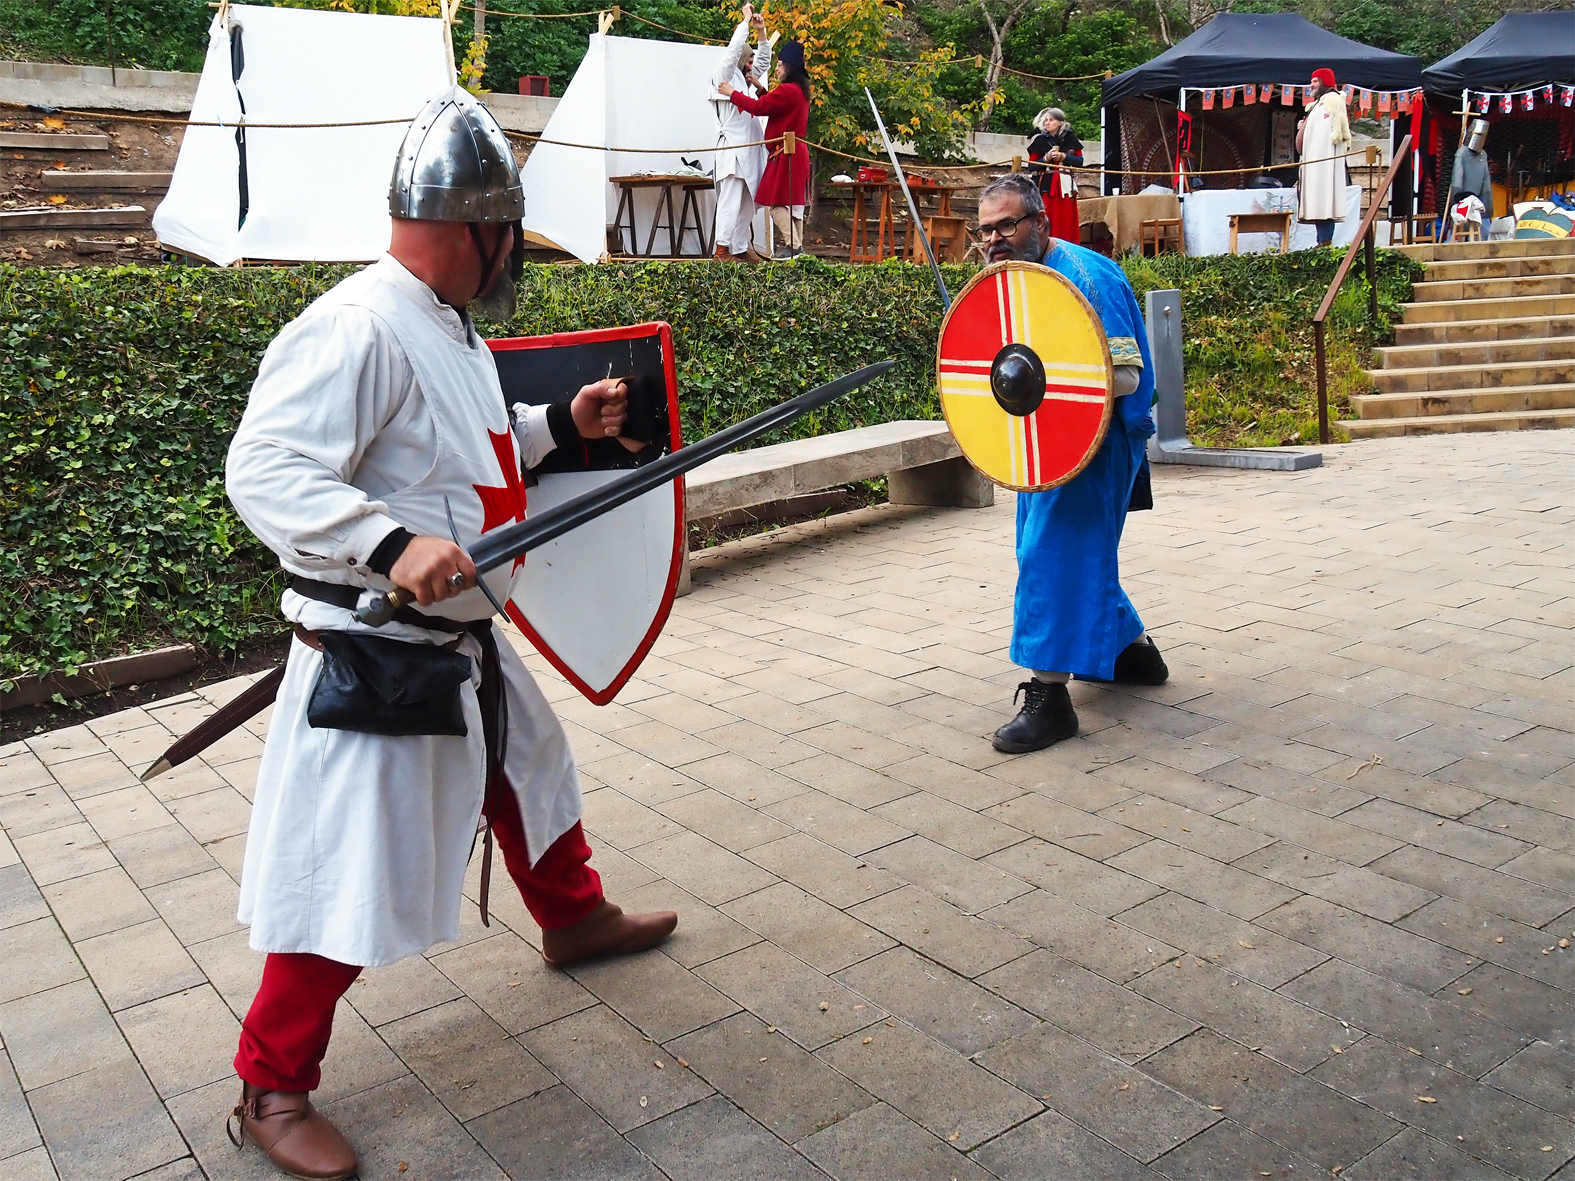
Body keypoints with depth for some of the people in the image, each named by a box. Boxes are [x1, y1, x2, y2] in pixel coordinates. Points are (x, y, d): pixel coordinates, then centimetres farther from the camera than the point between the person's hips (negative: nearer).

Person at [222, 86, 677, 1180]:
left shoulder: (448, 326, 9)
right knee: (349, 875, -2)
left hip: (464, 640, 10)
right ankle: (273, 1090, 18)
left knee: (533, 769, 26)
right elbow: (265, 470, -28)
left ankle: (576, 917, 53)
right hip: (372, 658, -10)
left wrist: (560, 422, 17)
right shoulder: (359, 327, -22)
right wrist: (392, 545, -39)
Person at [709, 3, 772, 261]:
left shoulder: (747, 80, 20)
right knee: (730, 201, -12)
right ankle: (722, 250, -13)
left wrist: (761, 31, 16)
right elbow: (733, 49, -12)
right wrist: (745, 21, -2)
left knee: (747, 203, 7)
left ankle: (740, 248, 11)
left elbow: (763, 59, 29)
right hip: (732, 150, -8)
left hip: (750, 151, 8)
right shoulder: (724, 77, -2)